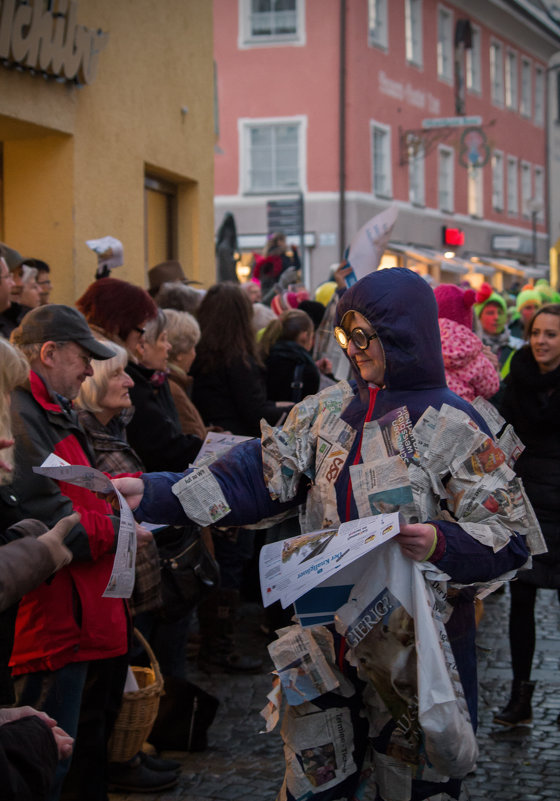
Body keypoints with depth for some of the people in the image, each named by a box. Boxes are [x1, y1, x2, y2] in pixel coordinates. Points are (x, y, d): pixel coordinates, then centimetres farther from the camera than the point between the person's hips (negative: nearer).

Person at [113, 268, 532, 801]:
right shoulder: (329, 408, 6)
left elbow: (509, 542, -10)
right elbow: (257, 476, -2)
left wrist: (441, 545, -29)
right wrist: (154, 492, -12)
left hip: (415, 644, -4)